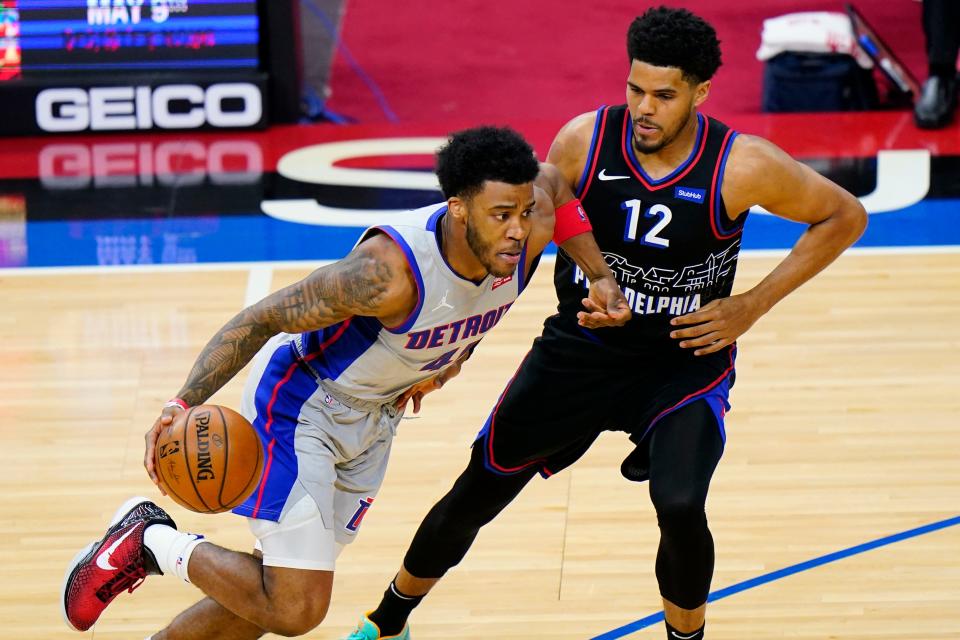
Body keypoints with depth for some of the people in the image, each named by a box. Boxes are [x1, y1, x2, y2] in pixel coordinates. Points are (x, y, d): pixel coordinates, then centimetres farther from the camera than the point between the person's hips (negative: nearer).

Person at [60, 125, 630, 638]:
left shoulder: (531, 232, -19)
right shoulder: (387, 271, -37)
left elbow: (552, 180, 6)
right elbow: (262, 319, -30)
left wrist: (602, 278, 0)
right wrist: (183, 406, -40)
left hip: (377, 415, 7)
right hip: (301, 401, -7)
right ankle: (152, 542, 5)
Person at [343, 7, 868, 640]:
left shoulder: (744, 166, -21)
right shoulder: (584, 141, -15)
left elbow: (845, 216, -5)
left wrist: (752, 306, -11)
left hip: (685, 360, -2)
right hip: (580, 349, 2)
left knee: (680, 506, -25)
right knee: (476, 495, 6)